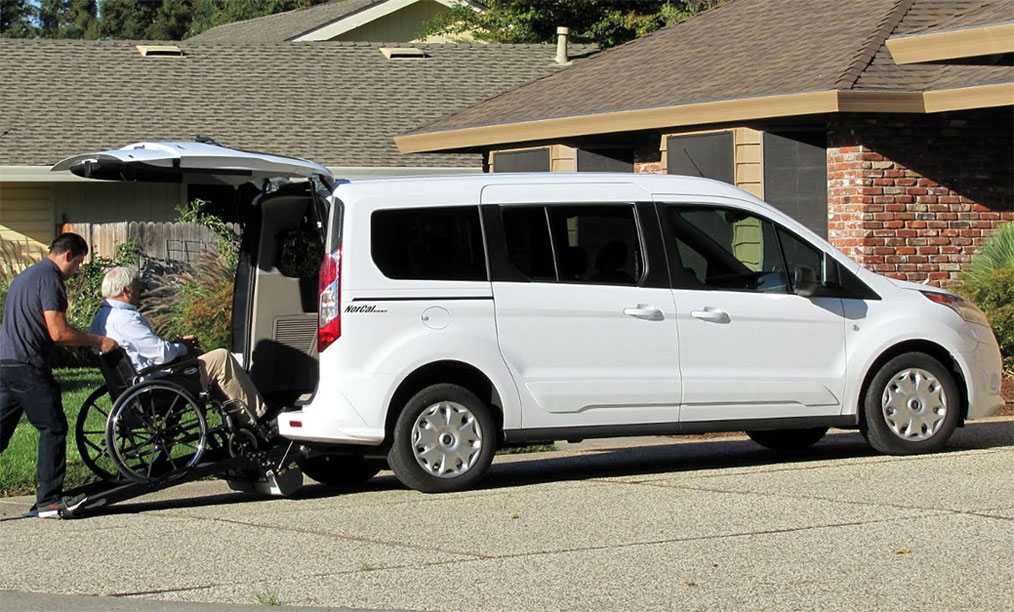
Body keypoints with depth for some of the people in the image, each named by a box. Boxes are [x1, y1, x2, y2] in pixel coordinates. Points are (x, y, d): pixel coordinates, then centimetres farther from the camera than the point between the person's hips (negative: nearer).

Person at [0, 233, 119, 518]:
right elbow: (58, 332, -16)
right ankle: (49, 500, 2)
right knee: (53, 429, 0)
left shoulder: (25, 276, 22)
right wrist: (98, 341, -6)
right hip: (28, 366, -9)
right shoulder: (50, 280, -10)